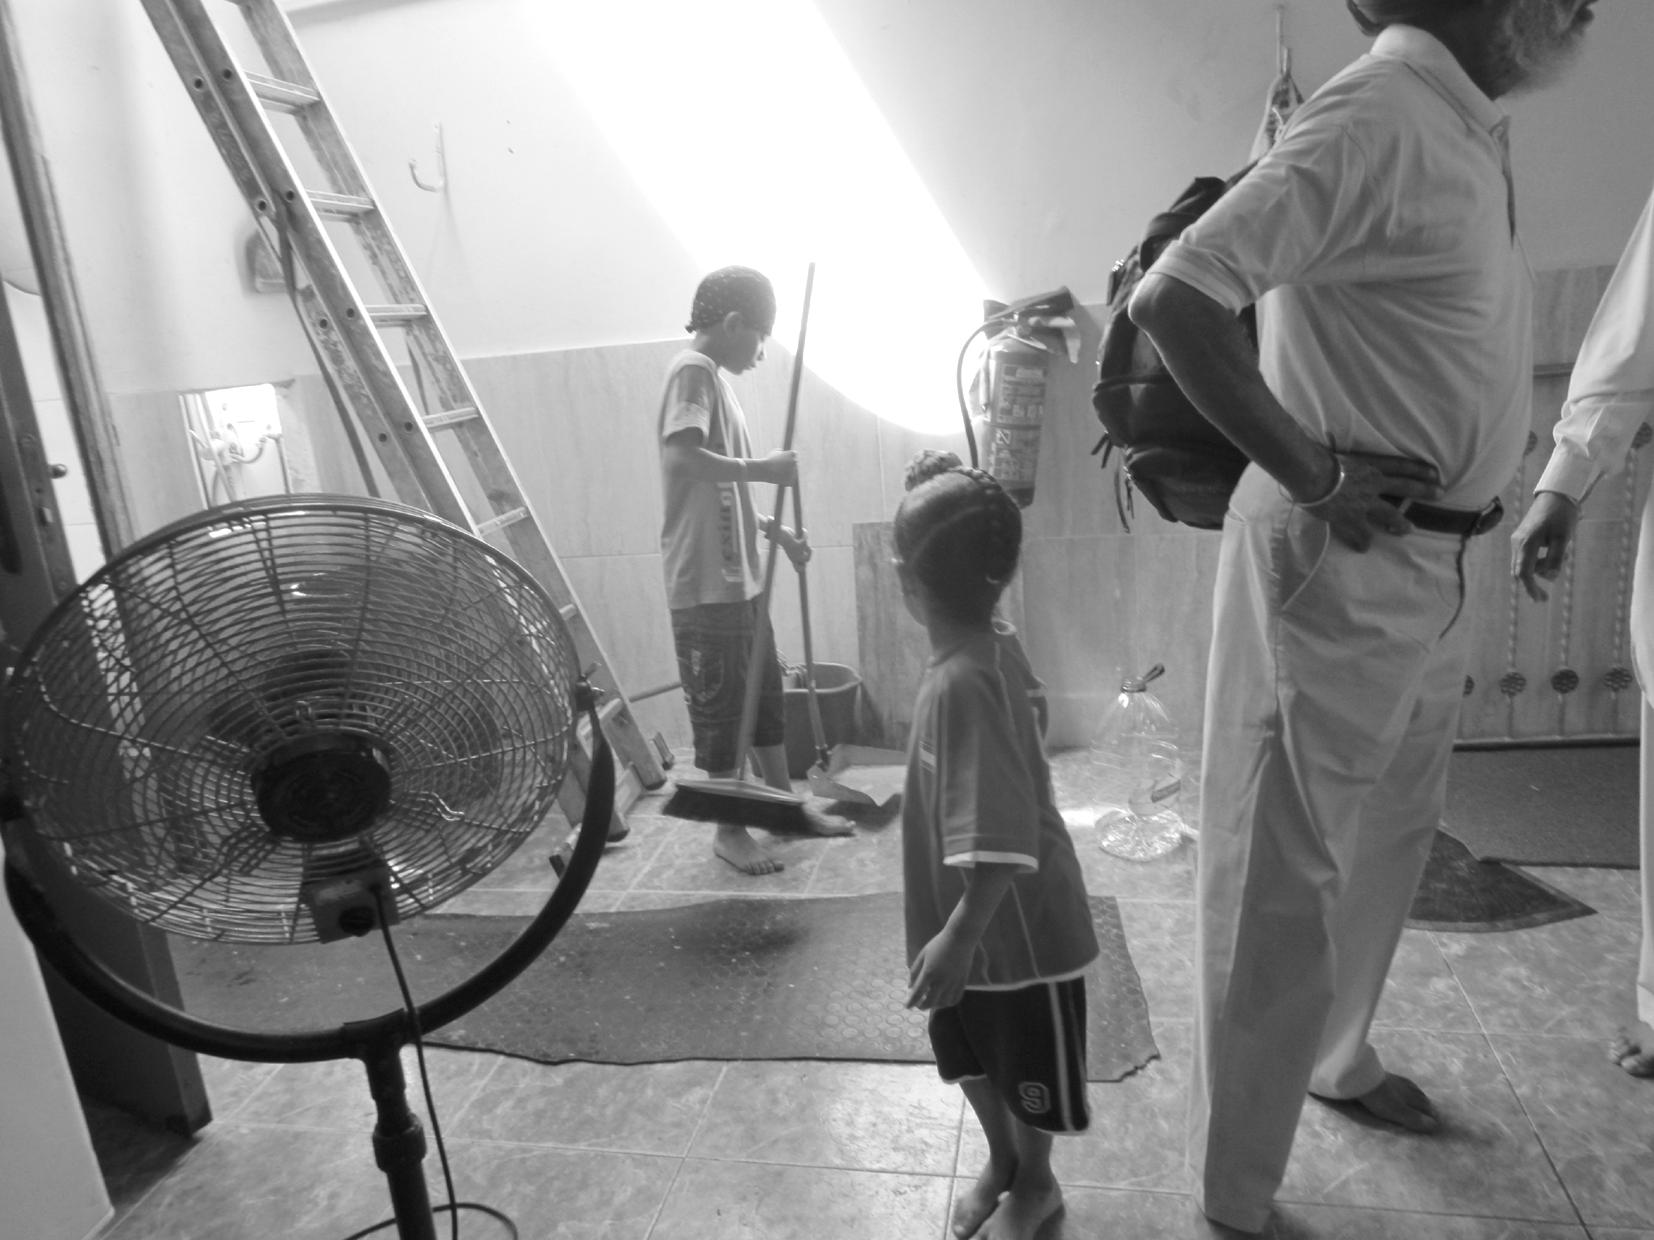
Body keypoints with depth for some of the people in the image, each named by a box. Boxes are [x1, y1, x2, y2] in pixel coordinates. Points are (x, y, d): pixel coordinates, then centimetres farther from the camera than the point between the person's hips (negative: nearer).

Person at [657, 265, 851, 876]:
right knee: (719, 706, 2)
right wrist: (762, 468, -23)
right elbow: (680, 458, -29)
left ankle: (785, 802, 32)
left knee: (765, 693, 17)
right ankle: (729, 828, 16)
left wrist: (775, 530, 18)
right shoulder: (692, 371, -11)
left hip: (739, 575, 9)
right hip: (705, 583, -9)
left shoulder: (716, 378, 18)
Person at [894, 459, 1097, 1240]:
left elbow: (1001, 837, -33)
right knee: (972, 1059, 25)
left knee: (1025, 1069, 18)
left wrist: (959, 937, -27)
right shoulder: (991, 656, -3)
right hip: (973, 923, 8)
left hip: (1015, 928, -8)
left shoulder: (962, 683, -32)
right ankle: (1000, 1164, 48)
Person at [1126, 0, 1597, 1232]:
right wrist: (1310, 478, -21)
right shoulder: (1380, 115, -16)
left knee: (1389, 840, 24)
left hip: (1429, 561, 10)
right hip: (1337, 563, -10)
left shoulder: (1473, 121, 13)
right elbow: (1172, 298, -26)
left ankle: (1339, 1057, 48)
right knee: (1285, 875, 1)